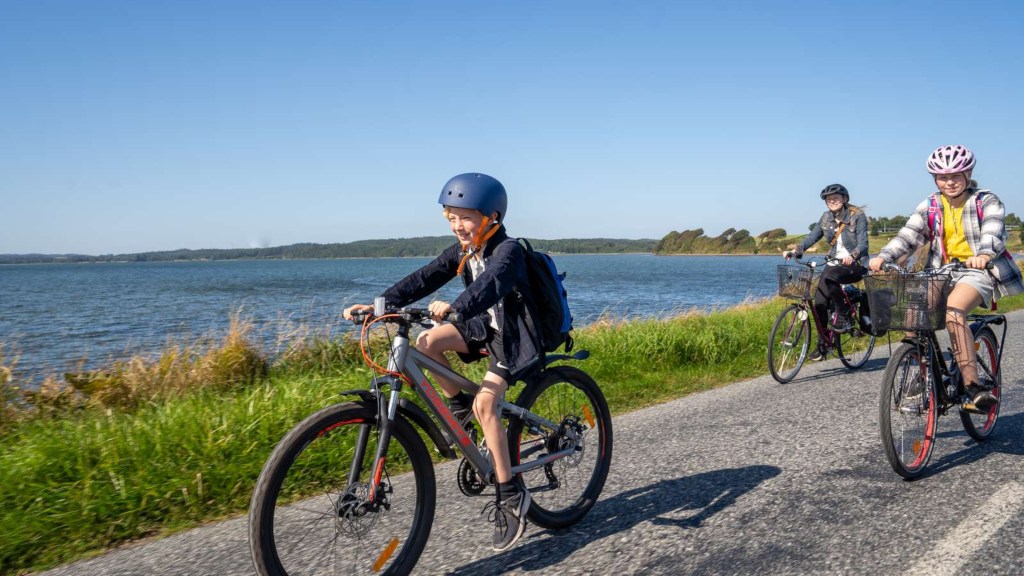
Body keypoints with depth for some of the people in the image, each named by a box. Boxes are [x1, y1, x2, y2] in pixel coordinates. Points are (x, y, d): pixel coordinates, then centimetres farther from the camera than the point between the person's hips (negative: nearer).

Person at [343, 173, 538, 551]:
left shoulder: (509, 251, -20)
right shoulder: (462, 251, 2)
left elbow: (490, 284, -41)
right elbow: (425, 279, -7)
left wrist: (455, 306, -59)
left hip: (514, 336, -7)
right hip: (485, 326, 7)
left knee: (484, 403, -24)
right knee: (426, 342, -16)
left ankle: (511, 495, -13)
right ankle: (459, 406, 6)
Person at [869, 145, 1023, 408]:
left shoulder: (987, 201, -2)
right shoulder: (930, 206, 7)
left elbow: (994, 233, -20)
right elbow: (909, 235, -5)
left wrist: (984, 253, -44)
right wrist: (884, 256, -25)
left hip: (977, 271, -4)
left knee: (953, 310, -33)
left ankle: (973, 384, -30)